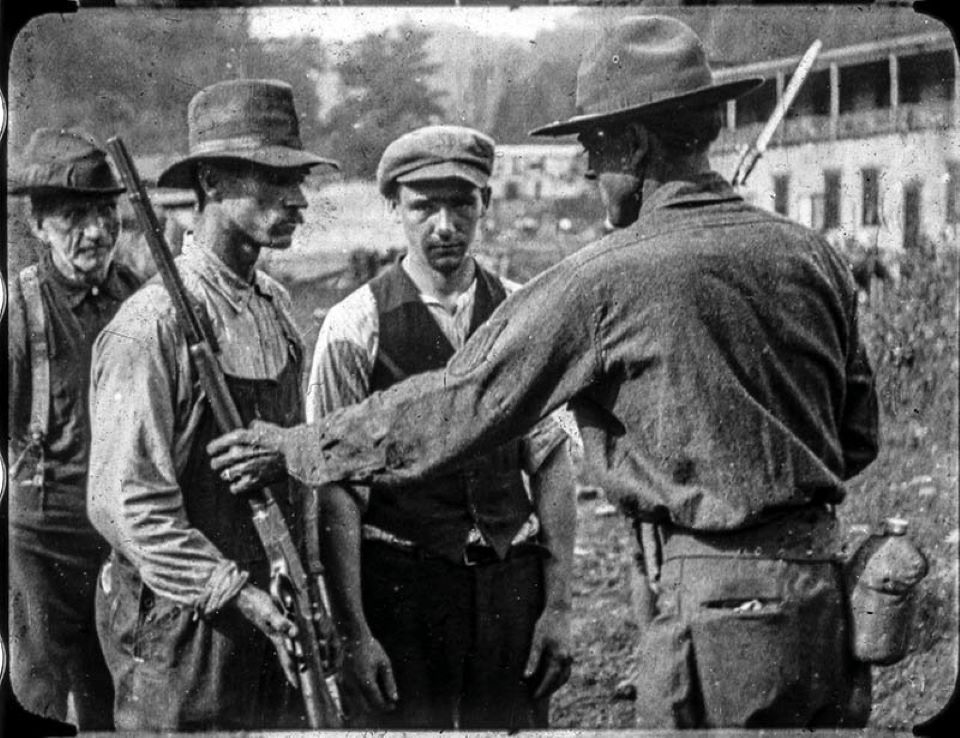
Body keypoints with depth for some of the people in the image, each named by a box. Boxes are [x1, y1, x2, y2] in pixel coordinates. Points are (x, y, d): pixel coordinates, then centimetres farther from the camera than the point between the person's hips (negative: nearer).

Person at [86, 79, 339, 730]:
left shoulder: (275, 305, 7)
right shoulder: (154, 326, -17)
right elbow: (125, 504, -20)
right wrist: (243, 597, -22)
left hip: (271, 619, 7)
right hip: (184, 628, -7)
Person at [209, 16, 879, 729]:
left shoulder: (604, 280, -12)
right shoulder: (812, 255, 5)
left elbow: (458, 405, -5)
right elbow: (859, 437, 12)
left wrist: (293, 446, 6)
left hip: (722, 600, -6)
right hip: (828, 590, 7)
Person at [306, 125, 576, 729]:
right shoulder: (355, 326, -6)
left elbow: (552, 462, 4)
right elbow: (336, 489, -7)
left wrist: (559, 605, 0)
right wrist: (354, 631, -11)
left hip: (512, 573, 3)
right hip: (401, 581, -2)